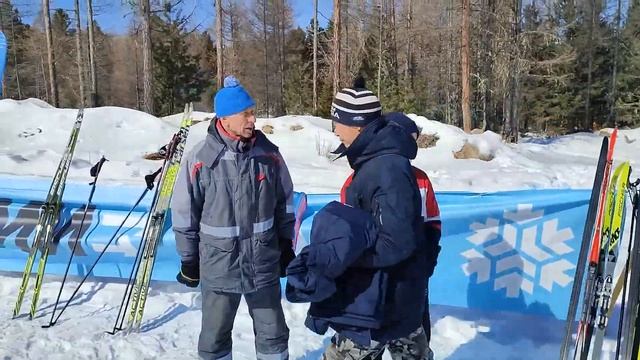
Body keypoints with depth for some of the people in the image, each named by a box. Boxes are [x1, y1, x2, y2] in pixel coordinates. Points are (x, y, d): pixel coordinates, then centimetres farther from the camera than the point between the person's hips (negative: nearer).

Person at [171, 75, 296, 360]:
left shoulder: (269, 153, -3)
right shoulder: (200, 158, -12)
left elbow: (284, 202, 8)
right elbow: (184, 212, -3)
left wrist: (286, 246, 11)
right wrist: (189, 260, 1)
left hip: (264, 264, 2)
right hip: (218, 265, -2)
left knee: (273, 332, 17)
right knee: (215, 337, 15)